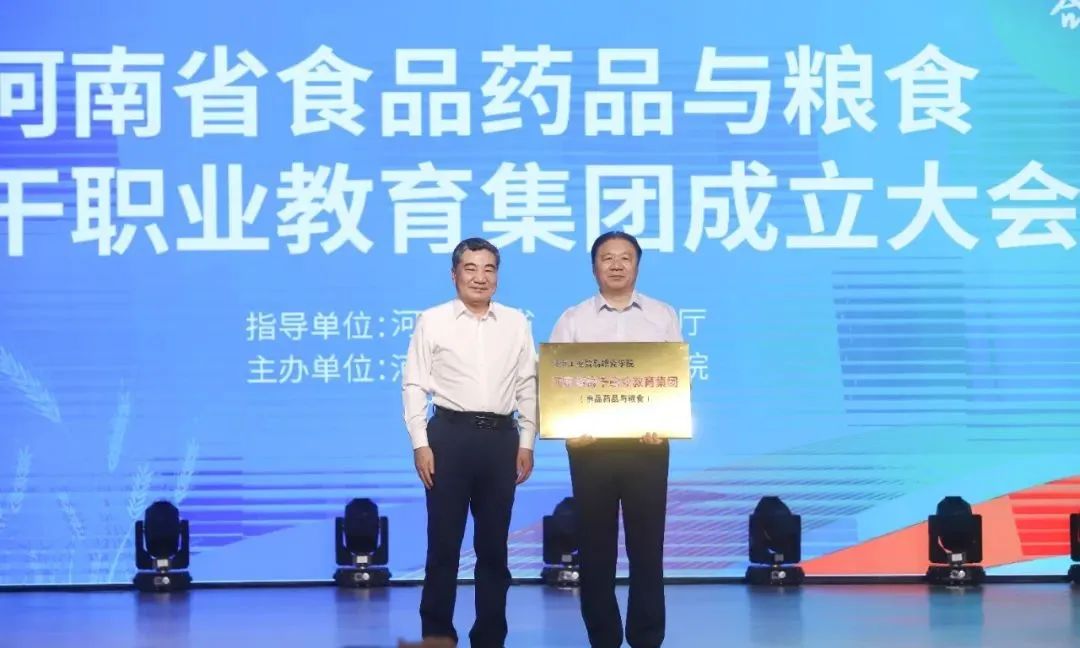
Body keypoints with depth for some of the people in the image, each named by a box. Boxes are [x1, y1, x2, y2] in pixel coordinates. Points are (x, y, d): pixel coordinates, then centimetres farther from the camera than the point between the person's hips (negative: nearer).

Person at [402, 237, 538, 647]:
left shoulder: (516, 323, 9)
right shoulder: (432, 321, 1)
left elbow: (528, 386, 9)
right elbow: (414, 385, -1)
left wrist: (527, 443, 4)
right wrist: (420, 444, -7)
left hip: (501, 437, 3)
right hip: (450, 435, -2)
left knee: (493, 543, 8)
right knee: (444, 541, 0)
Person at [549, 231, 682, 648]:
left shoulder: (663, 317, 8)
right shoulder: (573, 320, 7)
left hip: (647, 444, 0)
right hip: (591, 445, 0)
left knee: (646, 544, 1)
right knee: (596, 545, 4)